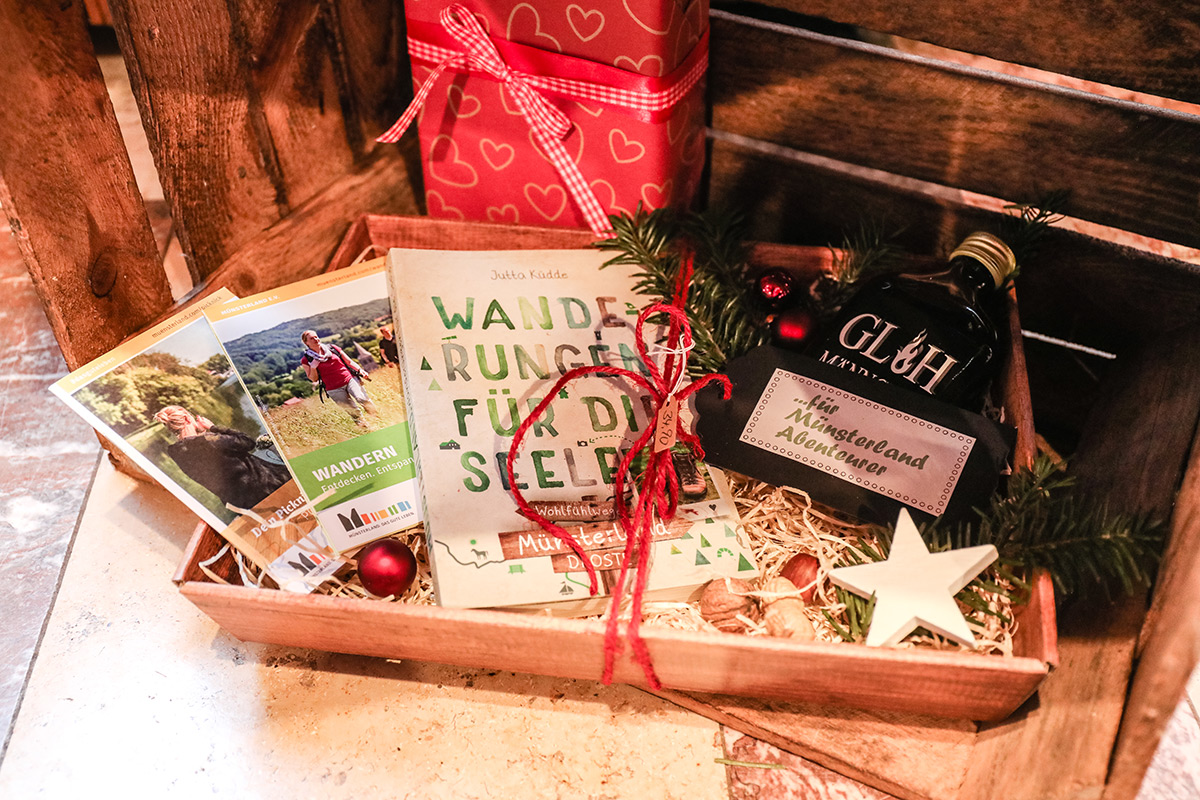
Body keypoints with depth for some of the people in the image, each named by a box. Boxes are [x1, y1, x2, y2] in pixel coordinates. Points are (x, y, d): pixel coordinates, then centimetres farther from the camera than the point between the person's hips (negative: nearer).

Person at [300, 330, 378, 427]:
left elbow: (349, 361, 11)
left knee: (362, 399, -22)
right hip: (334, 389, -1)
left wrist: (360, 370, -3)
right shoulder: (306, 360, 0)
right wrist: (313, 368, -16)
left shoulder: (332, 348, 6)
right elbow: (314, 379, 2)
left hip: (349, 379, 1)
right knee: (353, 411, -1)